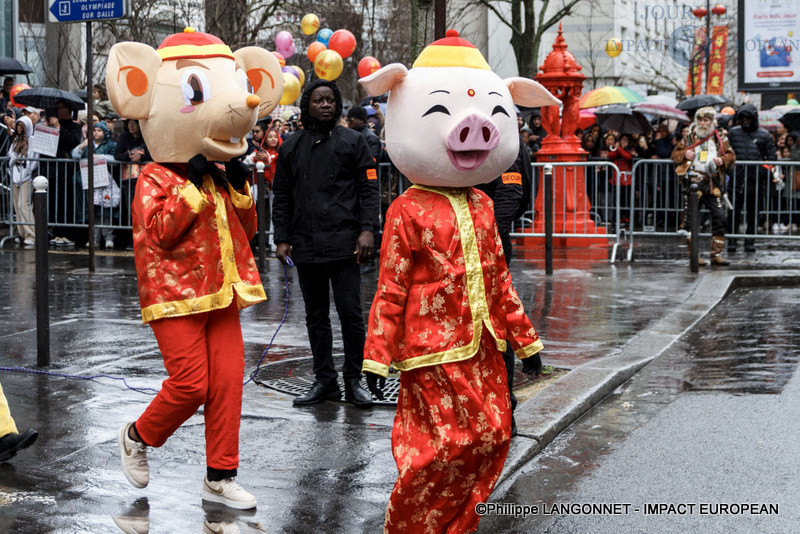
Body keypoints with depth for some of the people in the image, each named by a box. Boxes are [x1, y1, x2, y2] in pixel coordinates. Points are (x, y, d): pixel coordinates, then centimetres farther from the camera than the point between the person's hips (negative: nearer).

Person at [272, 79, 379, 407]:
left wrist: (367, 229, -9)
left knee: (350, 313, -5)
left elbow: (368, 188, 2)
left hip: (344, 244, -3)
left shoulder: (352, 141, 5)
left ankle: (353, 381, 6)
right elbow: (281, 197, 14)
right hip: (306, 245, 3)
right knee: (316, 316, 9)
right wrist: (282, 239, 6)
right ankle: (324, 380, 17)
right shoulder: (291, 147, 12)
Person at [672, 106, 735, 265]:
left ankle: (716, 254, 5)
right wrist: (684, 154, -5)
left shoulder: (720, 139, 12)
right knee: (690, 220, -2)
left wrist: (722, 160, -6)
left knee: (720, 218, -4)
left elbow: (731, 155, 15)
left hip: (712, 183, 1)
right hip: (692, 181, -1)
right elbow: (675, 155, 16)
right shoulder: (688, 139, 12)